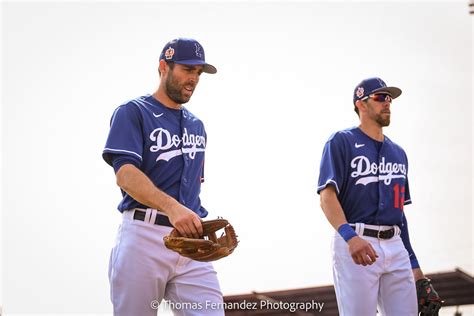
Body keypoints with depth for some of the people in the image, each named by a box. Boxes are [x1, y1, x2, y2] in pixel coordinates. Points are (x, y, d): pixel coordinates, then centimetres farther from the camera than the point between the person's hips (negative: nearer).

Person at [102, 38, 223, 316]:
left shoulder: (197, 125, 21)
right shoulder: (133, 112, 1)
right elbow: (125, 174, -14)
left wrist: (196, 221, 10)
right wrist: (172, 207, -30)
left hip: (191, 240, 5)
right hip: (144, 235, -5)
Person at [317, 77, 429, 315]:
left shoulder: (398, 153, 21)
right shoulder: (341, 142, 0)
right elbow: (327, 197, -12)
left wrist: (413, 264, 18)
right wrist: (350, 237, -29)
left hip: (396, 247, 6)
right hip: (355, 245, -6)